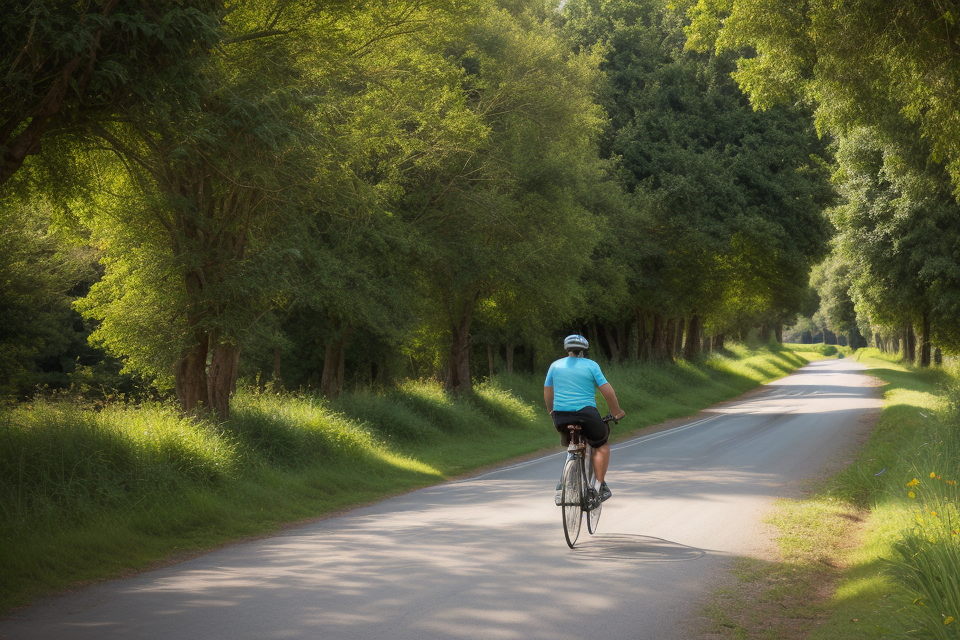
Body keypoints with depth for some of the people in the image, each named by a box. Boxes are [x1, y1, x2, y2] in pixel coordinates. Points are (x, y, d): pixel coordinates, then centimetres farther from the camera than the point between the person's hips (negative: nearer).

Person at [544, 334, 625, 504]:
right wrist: (616, 411, 11)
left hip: (560, 416, 4)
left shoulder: (555, 366, 11)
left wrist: (552, 412, 28)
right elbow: (607, 391, -2)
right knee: (601, 445, 15)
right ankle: (600, 486, 4)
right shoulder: (591, 366, 1)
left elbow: (547, 394, 14)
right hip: (586, 413, -4)